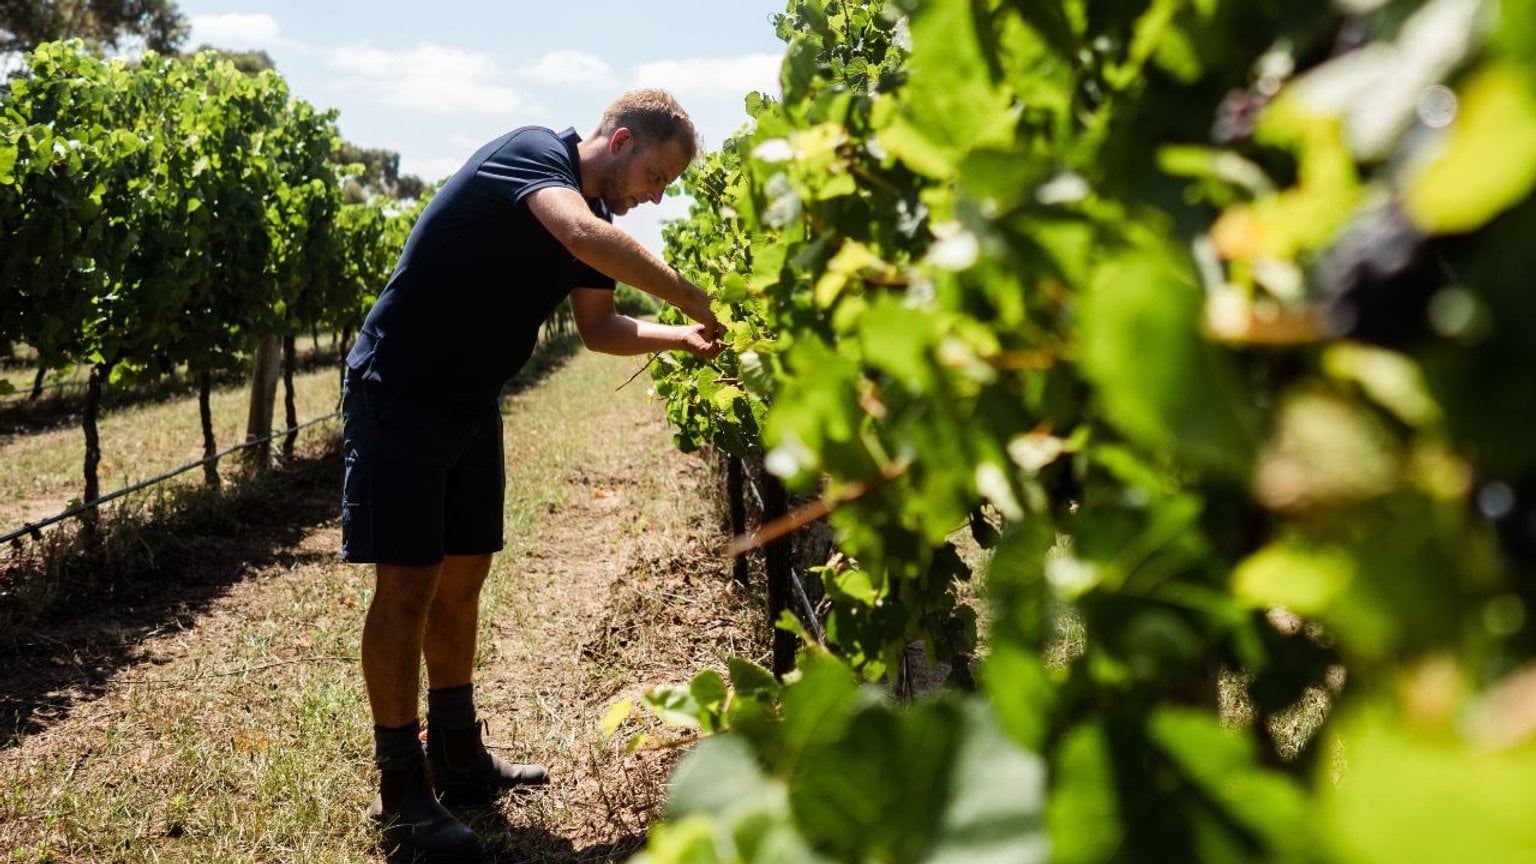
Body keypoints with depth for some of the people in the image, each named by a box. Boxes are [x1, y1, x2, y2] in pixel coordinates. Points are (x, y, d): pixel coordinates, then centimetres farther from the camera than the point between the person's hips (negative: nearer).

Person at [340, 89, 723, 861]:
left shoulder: (597, 213, 9)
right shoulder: (533, 153, -17)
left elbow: (598, 327, 14)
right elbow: (584, 237, -37)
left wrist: (678, 337, -1)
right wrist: (696, 302, -29)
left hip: (470, 402, 9)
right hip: (398, 392, -9)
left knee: (462, 577, 13)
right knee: (407, 585, -6)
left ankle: (458, 760, 26)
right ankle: (402, 793, 4)